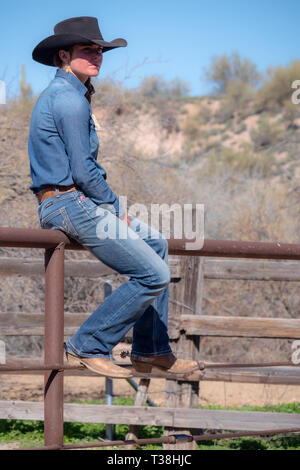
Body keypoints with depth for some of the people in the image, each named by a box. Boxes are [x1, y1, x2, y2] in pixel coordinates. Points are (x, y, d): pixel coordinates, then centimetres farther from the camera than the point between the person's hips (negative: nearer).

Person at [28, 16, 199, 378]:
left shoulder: (59, 94, 16)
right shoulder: (70, 100, -18)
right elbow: (83, 172, -21)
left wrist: (114, 207, 12)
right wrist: (116, 208, -7)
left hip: (74, 200, 11)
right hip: (71, 205, -11)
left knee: (156, 243, 22)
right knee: (153, 275, -11)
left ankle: (151, 351, 21)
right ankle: (88, 346, -1)